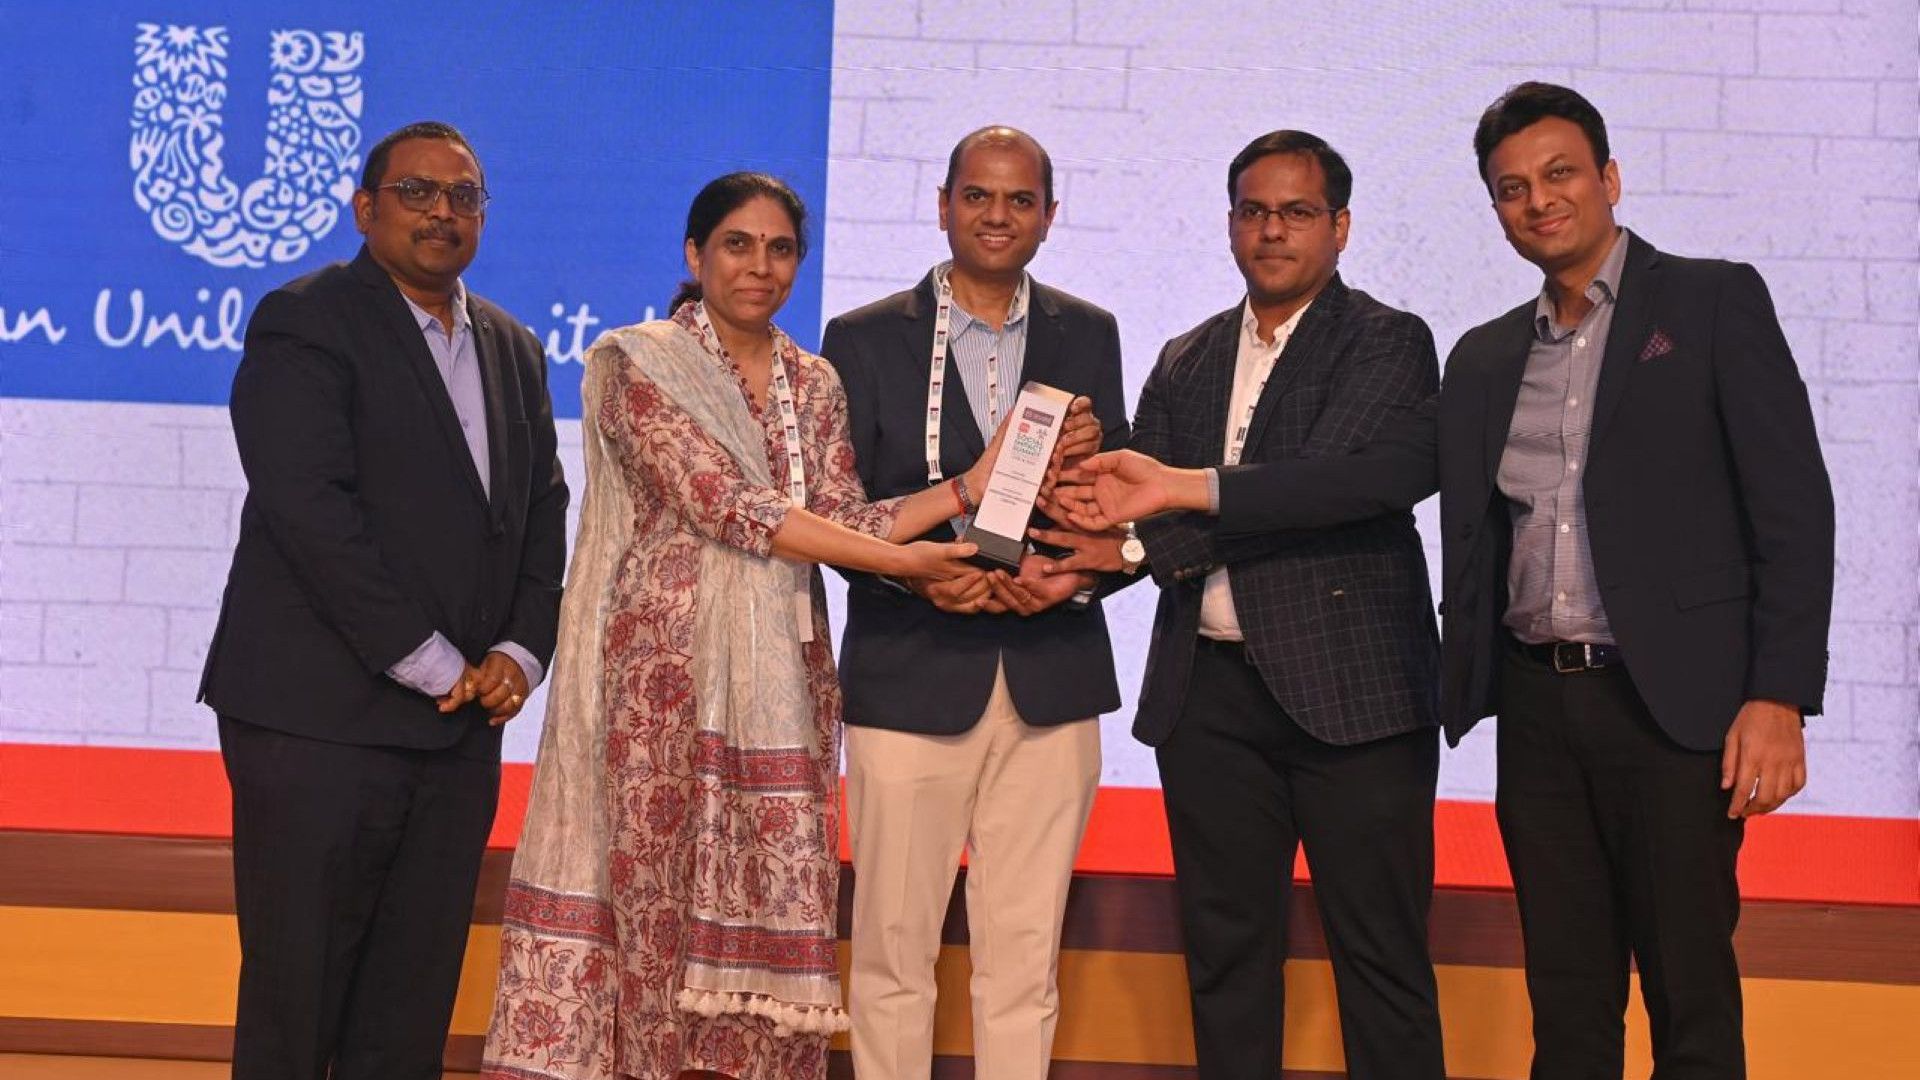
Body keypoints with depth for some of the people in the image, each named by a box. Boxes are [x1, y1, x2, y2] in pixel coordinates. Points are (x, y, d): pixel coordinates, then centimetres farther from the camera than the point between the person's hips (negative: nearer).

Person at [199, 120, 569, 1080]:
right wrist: (431, 662, -15)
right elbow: (311, 508, -15)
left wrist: (521, 651, -2)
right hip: (318, 720, -6)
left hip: (459, 727, 6)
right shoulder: (304, 322, -4)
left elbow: (543, 513, 15)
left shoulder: (513, 350, 17)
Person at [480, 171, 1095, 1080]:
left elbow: (840, 521, 3)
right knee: (658, 894, -2)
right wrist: (903, 561, -18)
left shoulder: (814, 385, 13)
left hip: (780, 675, 5)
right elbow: (723, 504, -14)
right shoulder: (636, 363, -3)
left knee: (772, 899, 4)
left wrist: (978, 480, -9)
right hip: (667, 666, -4)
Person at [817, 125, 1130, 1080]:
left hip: (1051, 682, 2)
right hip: (910, 677, -2)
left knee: (1025, 957, 7)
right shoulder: (864, 339, 3)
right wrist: (917, 572, -17)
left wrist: (1081, 573, -10)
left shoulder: (1088, 337, 11)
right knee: (893, 950, 5)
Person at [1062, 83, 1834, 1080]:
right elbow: (1382, 474, 7)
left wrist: (1779, 697, -13)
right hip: (1536, 706, 5)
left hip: (1671, 702, -4)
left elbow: (1793, 506, -5)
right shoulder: (1487, 358, 16)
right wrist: (1182, 489, -1)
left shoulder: (1714, 302, 1)